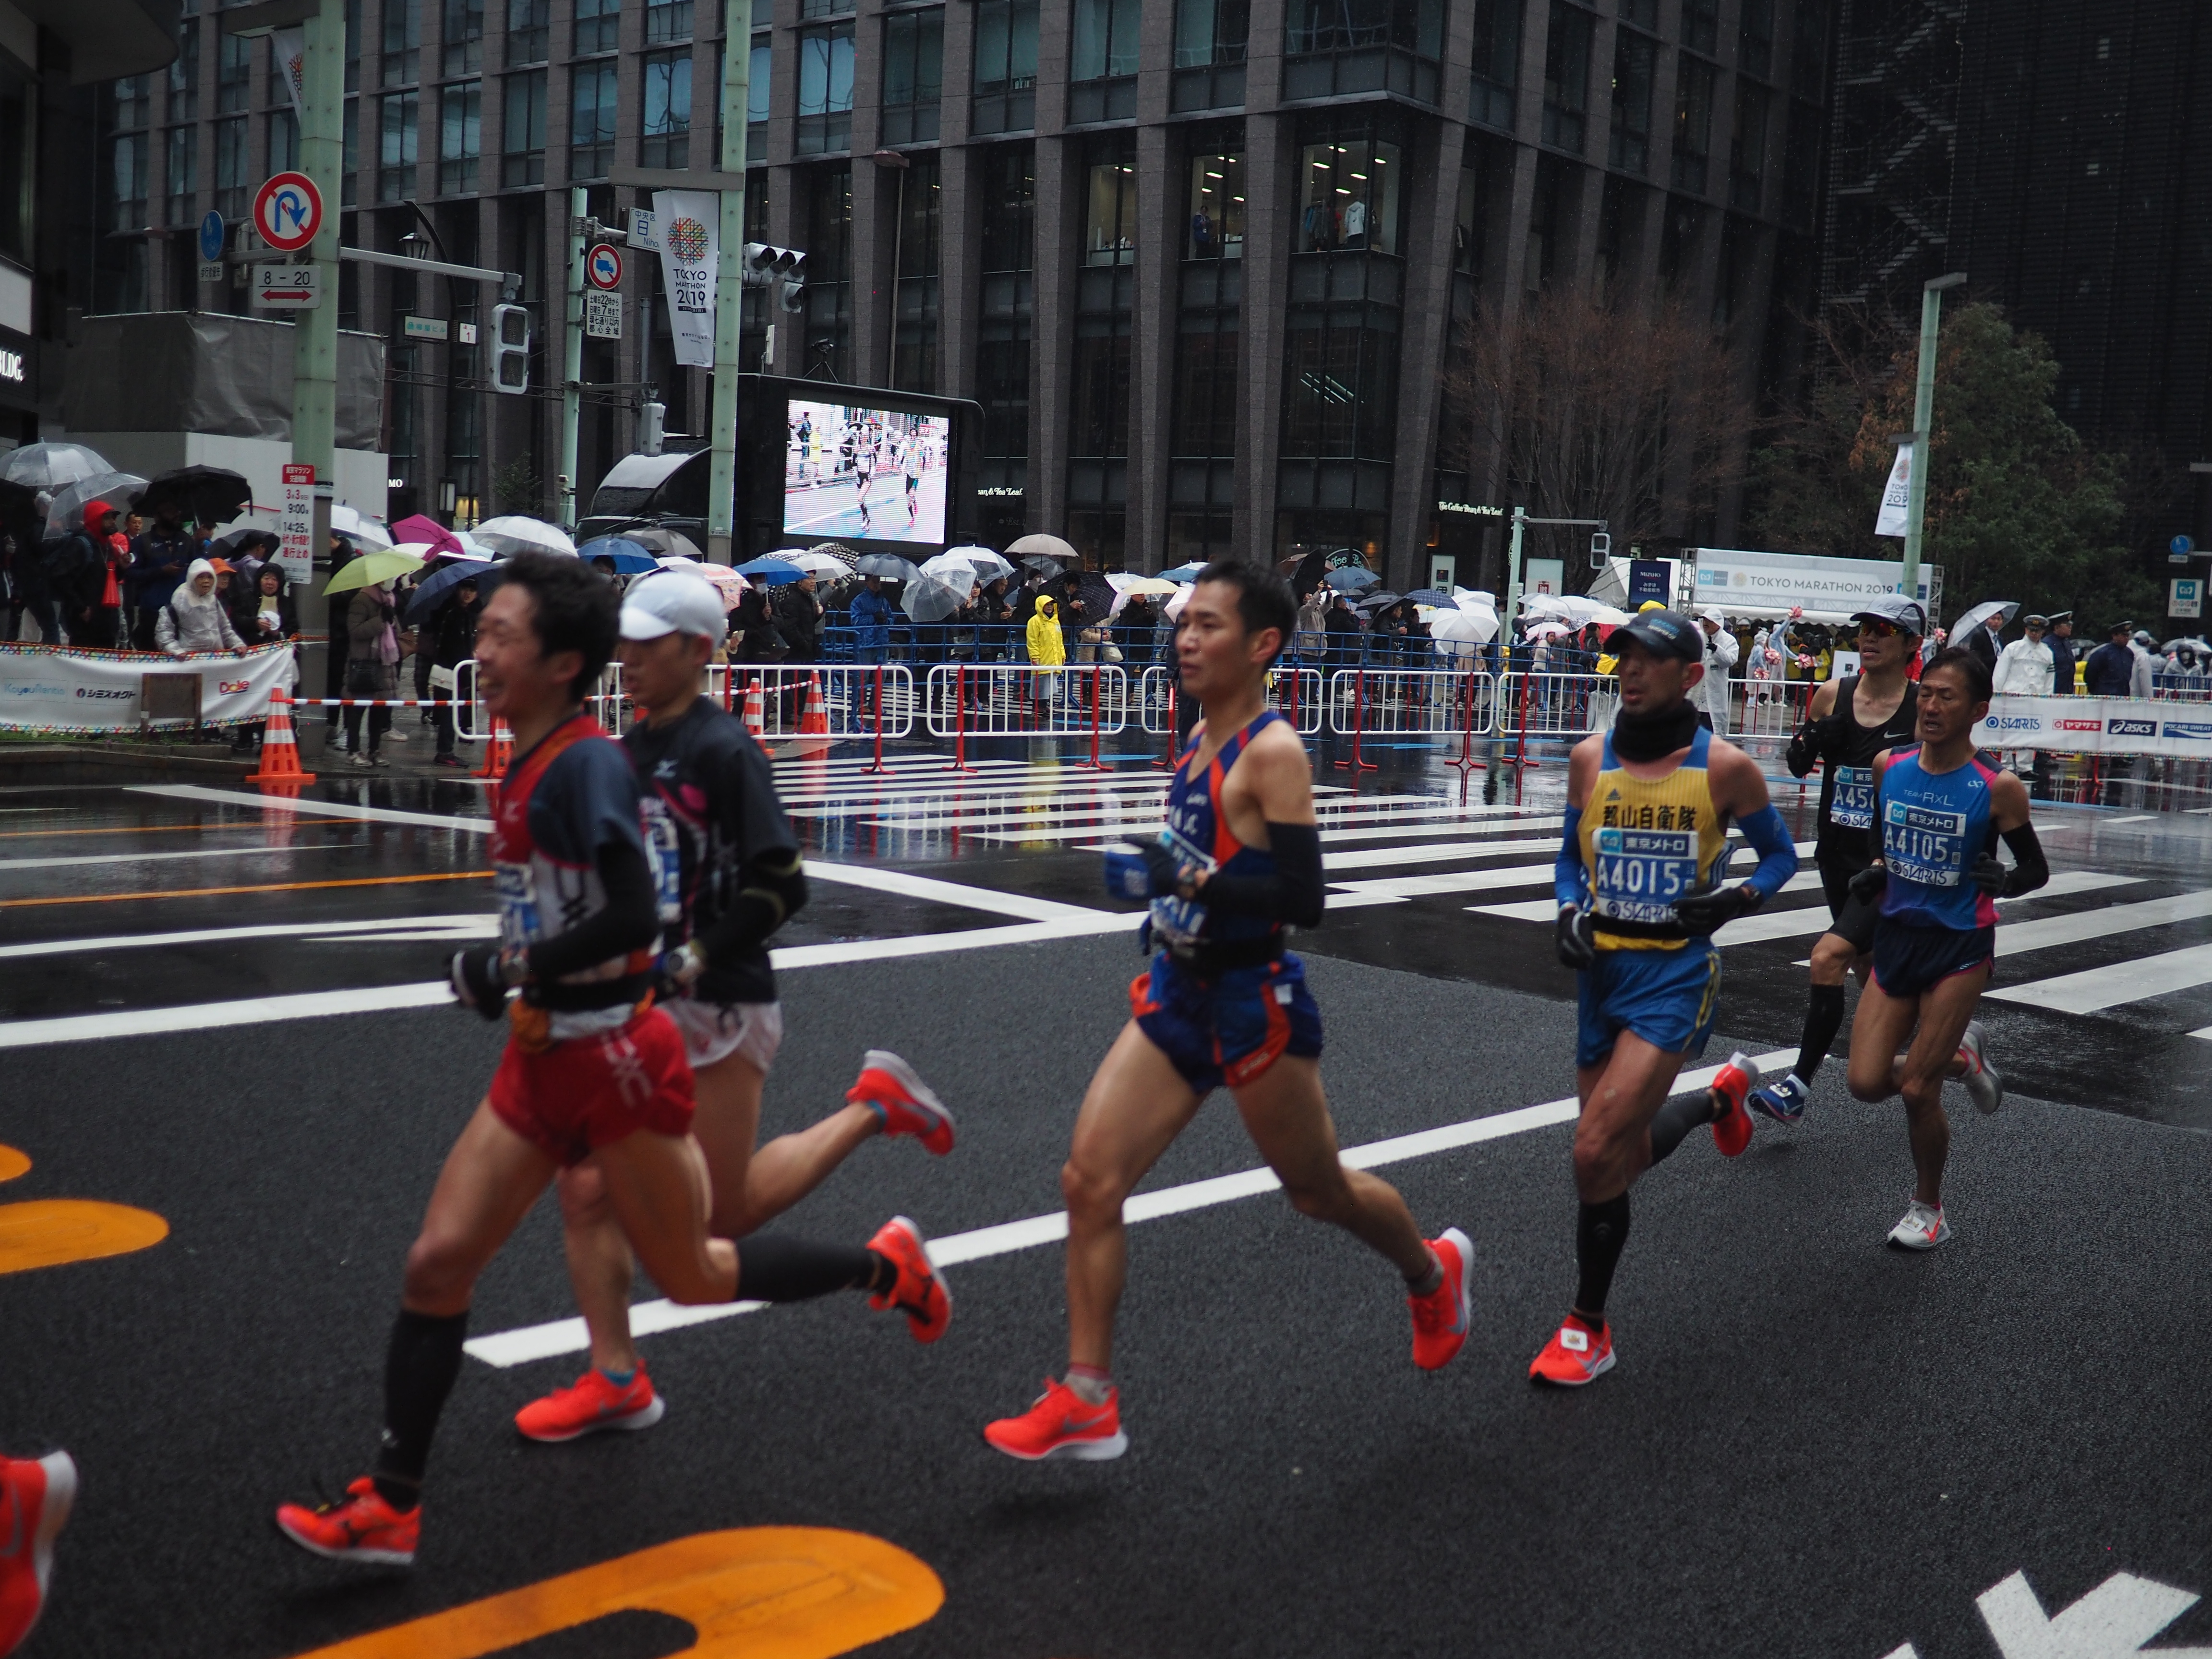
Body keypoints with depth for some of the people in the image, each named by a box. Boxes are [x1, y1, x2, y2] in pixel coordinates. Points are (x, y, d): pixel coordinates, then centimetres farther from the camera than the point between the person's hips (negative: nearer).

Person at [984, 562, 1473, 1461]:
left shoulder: (1274, 753, -18)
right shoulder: (1203, 738, 8)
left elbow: (1302, 898, -24)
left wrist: (1191, 880, -33)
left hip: (1253, 1003, -8)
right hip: (1177, 994, 8)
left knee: (1317, 1190, 13)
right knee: (1089, 1182, -3)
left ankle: (1433, 1270, 45)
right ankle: (1087, 1403, 4)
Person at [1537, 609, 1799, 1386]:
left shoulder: (1724, 766, -7)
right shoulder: (1591, 757, 3)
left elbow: (1780, 856, 6)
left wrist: (1733, 900, -12)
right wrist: (1571, 911, -4)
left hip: (1675, 974, -5)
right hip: (1603, 967, 5)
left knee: (1597, 1153, -17)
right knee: (1622, 1153, 14)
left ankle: (1588, 1330, 0)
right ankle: (1721, 1095, 47)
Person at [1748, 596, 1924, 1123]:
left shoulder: (1925, 709, -10)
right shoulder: (1831, 696, 1)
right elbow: (1798, 766, 13)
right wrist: (1805, 747, -9)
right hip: (1837, 854, 6)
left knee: (1829, 957, -19)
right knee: (1869, 972, 19)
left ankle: (1799, 1085, -10)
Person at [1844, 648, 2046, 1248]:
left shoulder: (1998, 788, -14)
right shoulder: (1888, 767, -2)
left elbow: (2036, 870, -4)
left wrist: (2001, 880, -24)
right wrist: (1876, 878, -1)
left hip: (1960, 948, -5)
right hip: (1896, 937, 5)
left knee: (1917, 1089, -4)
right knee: (1867, 1083, -1)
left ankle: (1929, 1208, 21)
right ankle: (1961, 1057, 31)